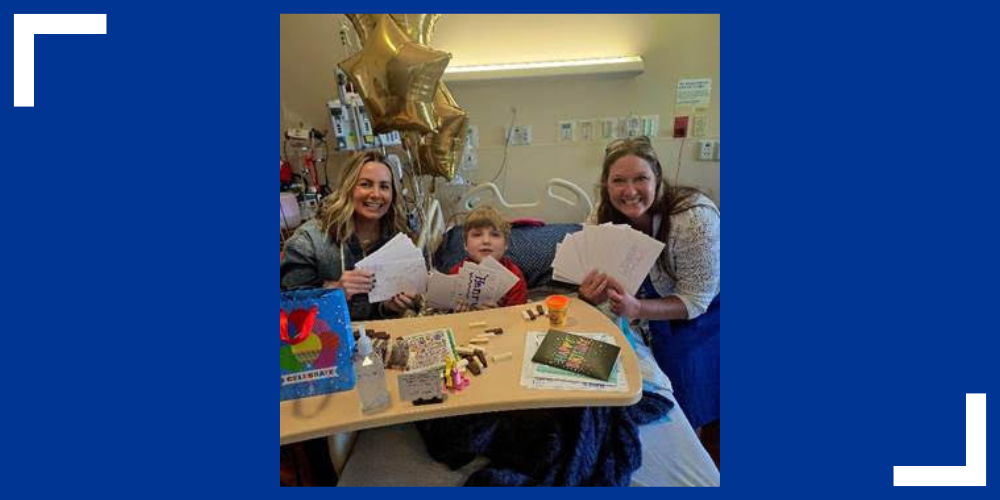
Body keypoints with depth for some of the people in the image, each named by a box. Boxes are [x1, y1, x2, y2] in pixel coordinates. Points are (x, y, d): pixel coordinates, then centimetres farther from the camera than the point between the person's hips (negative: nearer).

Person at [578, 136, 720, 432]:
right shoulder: (604, 216, -20)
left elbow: (695, 300, -26)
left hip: (702, 315, -3)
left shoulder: (695, 218, -33)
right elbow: (598, 284, -12)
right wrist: (590, 295, -35)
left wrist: (636, 308, -42)